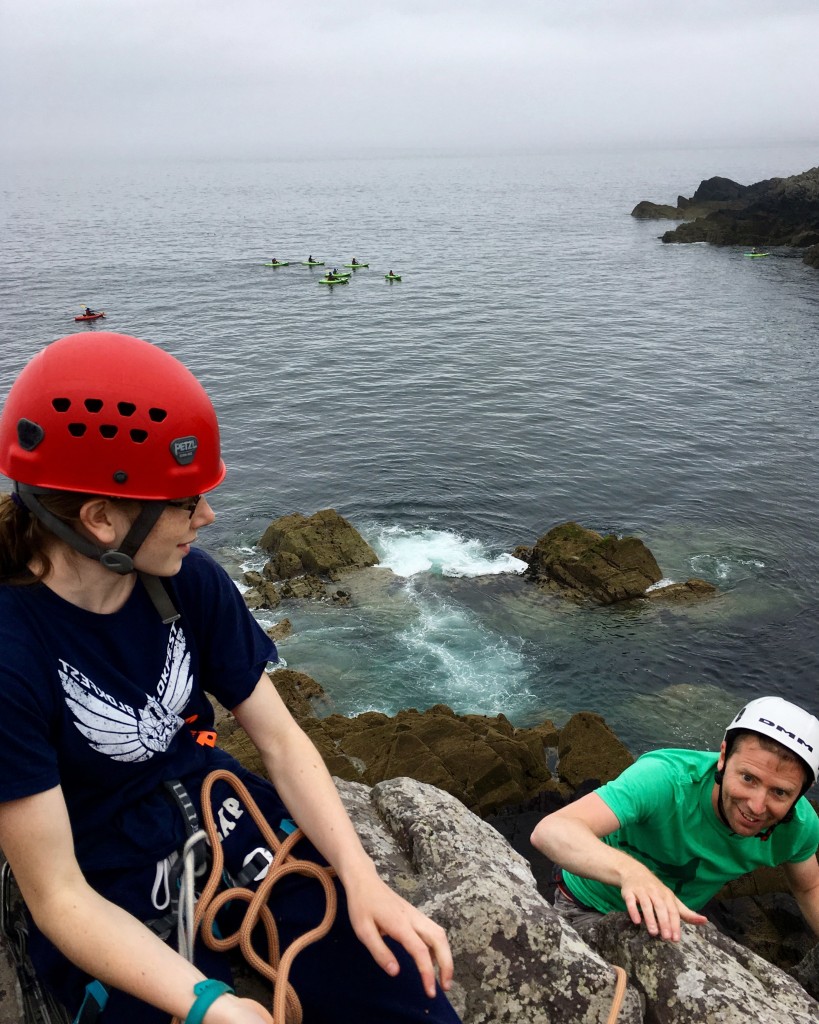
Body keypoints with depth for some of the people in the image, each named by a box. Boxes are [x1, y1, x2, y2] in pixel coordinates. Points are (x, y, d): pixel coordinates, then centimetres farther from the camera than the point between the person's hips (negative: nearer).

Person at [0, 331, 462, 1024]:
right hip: (114, 910, -3)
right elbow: (58, 895, -19)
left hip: (232, 827, 4)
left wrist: (362, 878, -17)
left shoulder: (189, 581, -8)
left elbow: (280, 738, -4)